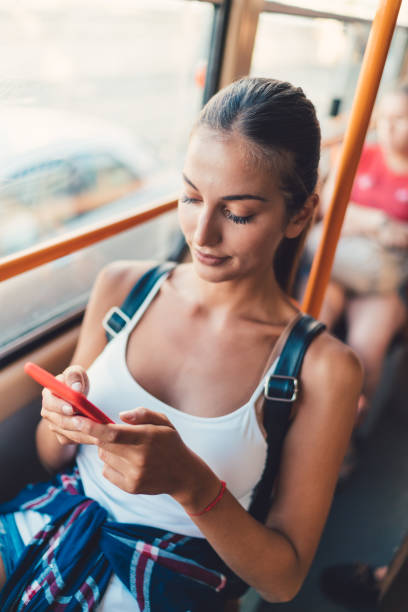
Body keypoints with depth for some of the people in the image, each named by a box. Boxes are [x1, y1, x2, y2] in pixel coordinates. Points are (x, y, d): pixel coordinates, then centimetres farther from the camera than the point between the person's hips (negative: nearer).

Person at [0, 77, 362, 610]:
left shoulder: (323, 369, -14)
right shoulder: (121, 286, -4)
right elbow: (53, 460, 6)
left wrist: (189, 481, -25)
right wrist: (61, 422, -18)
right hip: (58, 521, 3)